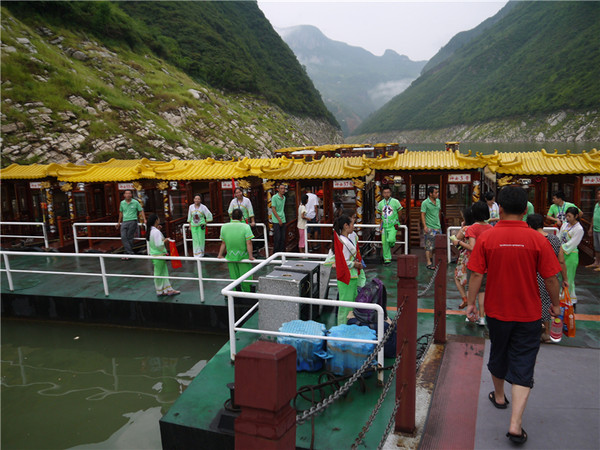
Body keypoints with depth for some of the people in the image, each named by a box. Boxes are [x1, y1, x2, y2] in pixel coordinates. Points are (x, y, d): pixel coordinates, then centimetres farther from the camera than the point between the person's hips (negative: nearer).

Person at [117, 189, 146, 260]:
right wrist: (119, 222, 27)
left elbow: (141, 211, 3)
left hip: (132, 221, -4)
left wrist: (144, 220, -7)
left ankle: (128, 253, 6)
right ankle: (129, 252, -9)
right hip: (124, 222, 4)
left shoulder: (135, 202, -1)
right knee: (123, 237, -9)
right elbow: (121, 212, 21)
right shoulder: (122, 203, 10)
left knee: (129, 238, -3)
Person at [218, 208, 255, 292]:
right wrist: (250, 256, -13)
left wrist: (220, 255, 13)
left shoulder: (224, 227, 0)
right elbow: (249, 243, -16)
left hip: (230, 257, 3)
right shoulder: (245, 227, -11)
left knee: (234, 278, 13)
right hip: (243, 257, -3)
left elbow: (223, 243, 4)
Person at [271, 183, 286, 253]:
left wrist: (283, 218, 12)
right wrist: (279, 219, -12)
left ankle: (282, 252, 16)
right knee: (277, 237, -4)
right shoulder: (274, 197, -10)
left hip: (283, 220, 6)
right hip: (276, 221, -6)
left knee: (283, 237, 8)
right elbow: (273, 209, -11)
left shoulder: (284, 197, 11)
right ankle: (276, 253, 6)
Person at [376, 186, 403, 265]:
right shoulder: (380, 204, 6)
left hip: (393, 225, -3)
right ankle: (387, 258, 16)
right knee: (384, 243, 3)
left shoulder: (395, 202, -4)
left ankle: (392, 244, 15)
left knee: (391, 240, -22)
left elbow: (399, 214, 6)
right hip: (384, 226, 4)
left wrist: (398, 222, 12)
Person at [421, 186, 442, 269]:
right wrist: (425, 226, -17)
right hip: (429, 228, -7)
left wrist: (439, 223, 17)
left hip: (438, 227, 7)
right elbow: (422, 215, -10)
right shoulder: (425, 203, -9)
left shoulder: (438, 201, 10)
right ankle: (429, 263, 1)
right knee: (429, 246, -4)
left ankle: (430, 259, 25)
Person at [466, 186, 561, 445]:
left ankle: (499, 396, 45)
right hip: (528, 314, -1)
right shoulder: (537, 239, -12)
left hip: (497, 311, 1)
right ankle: (515, 424, -2)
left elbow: (476, 275, -10)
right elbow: (550, 278, -6)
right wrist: (555, 305, 10)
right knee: (523, 365, 5)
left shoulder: (486, 238, -12)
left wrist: (471, 303, 2)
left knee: (498, 354, 23)